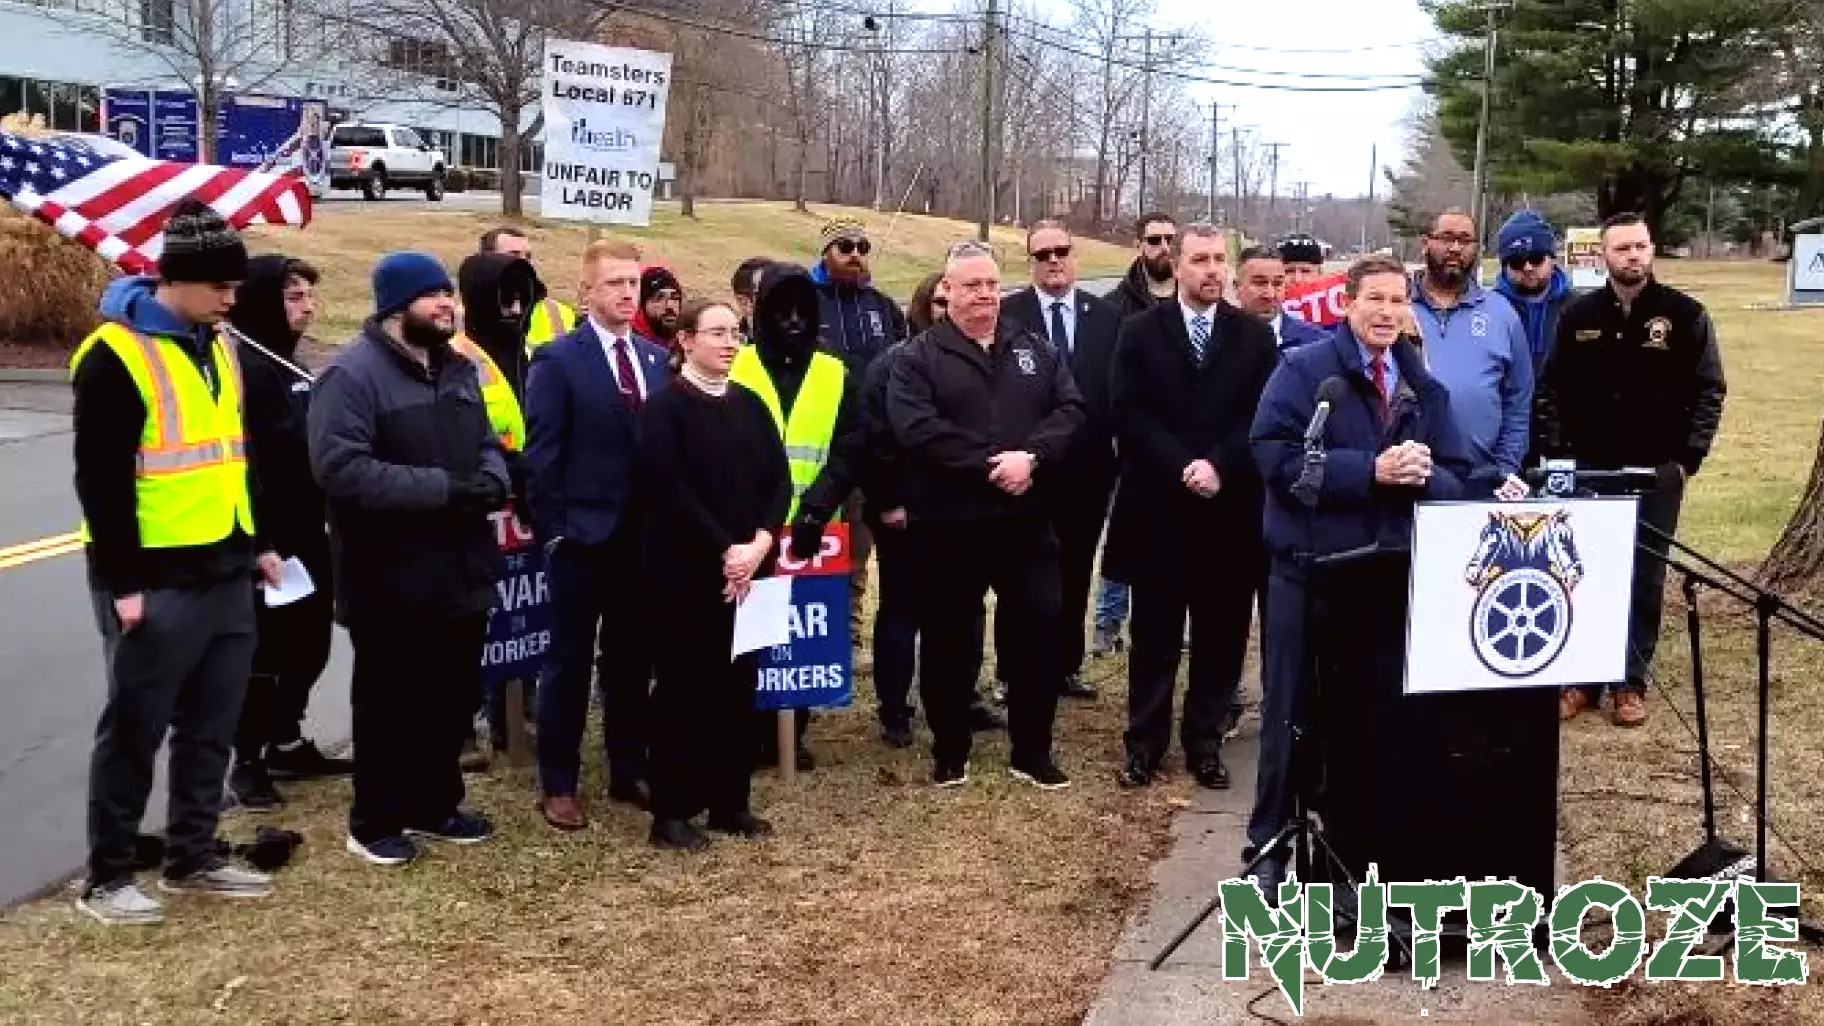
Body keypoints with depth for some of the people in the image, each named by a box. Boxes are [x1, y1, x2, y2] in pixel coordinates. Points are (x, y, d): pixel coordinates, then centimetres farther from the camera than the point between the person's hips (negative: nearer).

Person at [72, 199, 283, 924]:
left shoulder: (215, 347, 12)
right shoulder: (116, 355, -14)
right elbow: (100, 479, -16)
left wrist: (256, 543, 19)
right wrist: (124, 582, -18)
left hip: (225, 574, 8)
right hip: (157, 581, -8)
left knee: (211, 727, 14)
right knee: (134, 730, 1)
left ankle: (192, 858, 27)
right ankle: (107, 878, 13)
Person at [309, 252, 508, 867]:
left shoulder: (458, 370, 12)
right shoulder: (353, 373, -15)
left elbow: (487, 443, 19)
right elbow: (340, 468, -25)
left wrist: (489, 482, -6)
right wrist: (443, 489, -25)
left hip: (461, 571, 8)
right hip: (392, 580, -7)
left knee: (455, 698, 17)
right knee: (390, 704, 6)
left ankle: (435, 806, 33)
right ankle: (376, 822, 21)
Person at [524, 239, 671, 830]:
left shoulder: (657, 359, 9)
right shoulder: (558, 360, -7)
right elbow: (541, 455, -9)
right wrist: (552, 531, -12)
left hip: (643, 535, 5)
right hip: (582, 536, -5)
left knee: (632, 659, 13)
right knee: (571, 661, 5)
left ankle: (628, 772, 25)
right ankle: (559, 784, 15)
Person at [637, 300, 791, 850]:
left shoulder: (752, 405, 11)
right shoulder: (665, 407, -6)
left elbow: (779, 480, 6)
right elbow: (670, 492, -15)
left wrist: (759, 543, -9)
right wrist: (724, 550, -18)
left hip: (748, 568, 6)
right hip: (686, 571, -6)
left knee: (737, 685, 10)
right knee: (683, 686, 0)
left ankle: (730, 802, 20)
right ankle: (671, 811, 8)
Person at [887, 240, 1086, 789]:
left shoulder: (1036, 350, 11)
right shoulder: (918, 358, -2)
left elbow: (1070, 409, 0)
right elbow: (917, 428, -16)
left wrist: (1031, 456, -18)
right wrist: (989, 465, -20)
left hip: (1027, 521, 3)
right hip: (948, 525, -3)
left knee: (1037, 629, 6)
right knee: (950, 638, 8)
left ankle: (1033, 752, 20)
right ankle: (950, 752, 23)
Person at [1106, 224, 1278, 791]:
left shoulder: (1255, 335, 7)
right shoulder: (1141, 331, 3)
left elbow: (1264, 417, 0)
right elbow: (1129, 414, -5)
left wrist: (1218, 466, -14)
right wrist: (1182, 467, -15)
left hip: (1231, 507, 1)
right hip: (1158, 505, -1)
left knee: (1220, 633, 7)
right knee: (1154, 632, 6)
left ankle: (1205, 741, 19)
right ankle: (1146, 741, 16)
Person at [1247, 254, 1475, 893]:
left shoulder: (1427, 390, 11)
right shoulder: (1303, 370, -5)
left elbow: (1457, 481, 8)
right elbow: (1277, 457, -18)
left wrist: (1422, 475, -15)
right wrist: (1372, 469, -22)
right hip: (1309, 572, -4)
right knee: (1294, 713, 5)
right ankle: (1271, 844, 17)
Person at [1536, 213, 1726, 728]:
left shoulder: (1686, 315, -1)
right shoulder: (1579, 315, 4)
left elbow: (1709, 391, 0)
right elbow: (1552, 390, 6)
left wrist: (1687, 458, -8)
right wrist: (1556, 455, -3)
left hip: (1656, 472, -1)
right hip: (1588, 470, 1)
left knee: (1646, 578, 4)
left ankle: (1632, 682, 13)